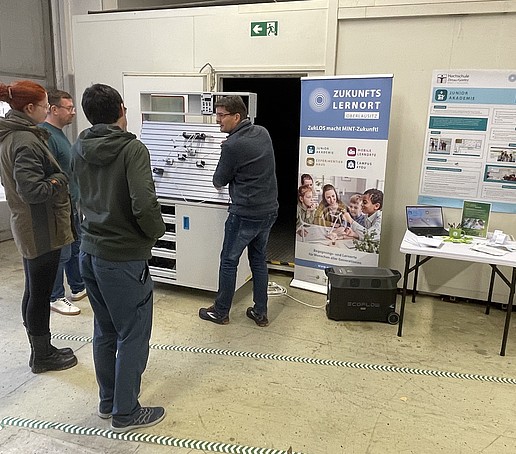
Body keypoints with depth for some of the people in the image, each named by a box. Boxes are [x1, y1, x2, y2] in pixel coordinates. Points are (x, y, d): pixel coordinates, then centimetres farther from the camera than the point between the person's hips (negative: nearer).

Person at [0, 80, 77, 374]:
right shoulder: (26, 142, -21)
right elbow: (31, 190, -27)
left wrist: (52, 178, 7)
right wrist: (60, 179, -13)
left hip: (28, 228, 10)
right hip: (42, 228, -10)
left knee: (35, 291, 18)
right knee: (40, 293, 4)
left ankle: (41, 350, 33)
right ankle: (43, 357, 20)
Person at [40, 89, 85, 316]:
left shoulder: (59, 133, 12)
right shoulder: (45, 136, -19)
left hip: (71, 205, 10)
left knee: (76, 248, 19)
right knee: (60, 254, 2)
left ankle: (79, 288, 33)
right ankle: (55, 298, 17)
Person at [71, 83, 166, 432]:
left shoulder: (79, 150, 3)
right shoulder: (132, 148, -18)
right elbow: (144, 204, -27)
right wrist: (157, 231, -9)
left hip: (89, 252, 7)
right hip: (124, 257, -7)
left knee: (104, 330, 20)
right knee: (133, 336, 8)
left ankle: (108, 400, 37)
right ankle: (125, 413, 21)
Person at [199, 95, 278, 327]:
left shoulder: (232, 145, -18)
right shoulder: (263, 133, 5)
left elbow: (219, 181, -5)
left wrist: (219, 180, 17)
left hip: (245, 214, -7)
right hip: (269, 210, 7)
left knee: (229, 262, 8)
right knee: (259, 260, 17)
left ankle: (220, 312, 22)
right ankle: (260, 313, 24)